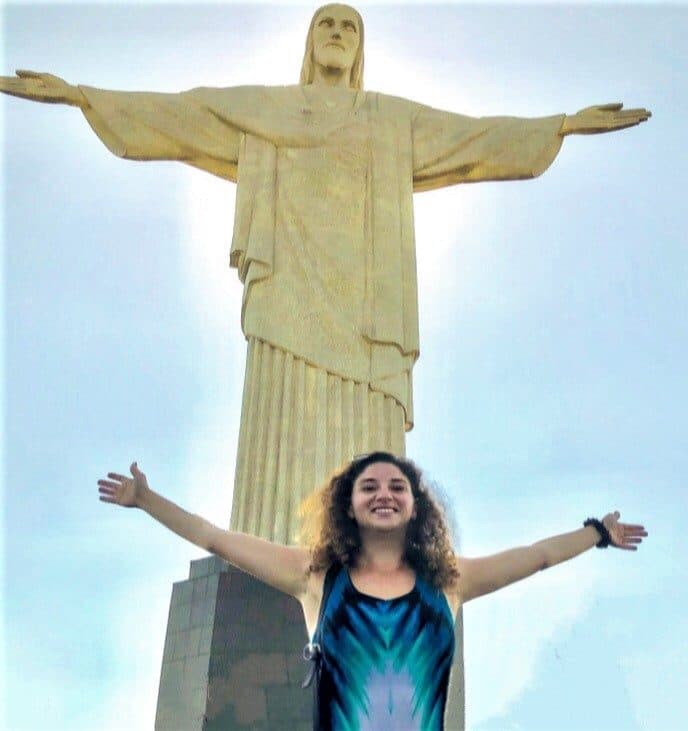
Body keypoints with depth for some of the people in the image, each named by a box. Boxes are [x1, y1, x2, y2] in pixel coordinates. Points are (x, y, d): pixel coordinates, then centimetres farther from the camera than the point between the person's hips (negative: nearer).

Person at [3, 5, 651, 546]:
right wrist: (77, 94, 9)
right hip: (290, 278, -1)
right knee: (287, 419, -14)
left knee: (363, 429, -9)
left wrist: (567, 124, 14)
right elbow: (174, 113, 17)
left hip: (362, 287, 2)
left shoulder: (395, 118, 26)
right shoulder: (261, 107, 22)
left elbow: (480, 135, 21)